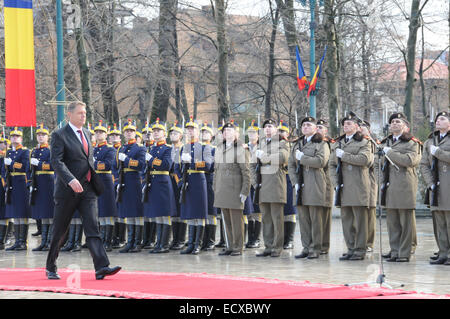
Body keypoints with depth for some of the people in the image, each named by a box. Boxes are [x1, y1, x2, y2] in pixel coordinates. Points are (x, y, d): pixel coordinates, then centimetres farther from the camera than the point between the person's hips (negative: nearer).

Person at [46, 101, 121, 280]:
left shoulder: (87, 134, 15)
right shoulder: (59, 136, -7)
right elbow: (56, 161, -18)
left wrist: (94, 182, 20)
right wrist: (71, 180, -31)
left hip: (88, 189, 5)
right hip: (68, 190, -5)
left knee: (92, 228, -7)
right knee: (59, 231, 5)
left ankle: (101, 267, -17)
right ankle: (50, 268, 20)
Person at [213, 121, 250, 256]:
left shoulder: (240, 149, -6)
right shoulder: (219, 149, 15)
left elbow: (246, 172, -9)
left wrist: (245, 191, -13)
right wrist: (215, 188, 16)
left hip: (235, 188, -6)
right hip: (222, 189, 6)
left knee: (236, 218, -4)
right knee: (226, 219, 9)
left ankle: (238, 247, 2)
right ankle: (230, 246, 16)